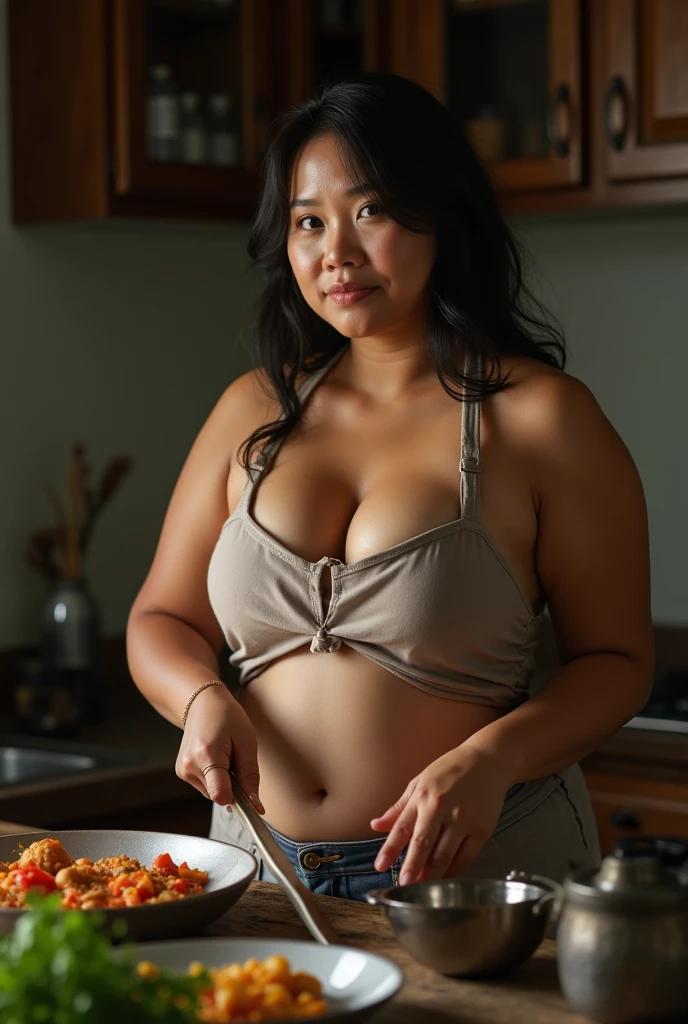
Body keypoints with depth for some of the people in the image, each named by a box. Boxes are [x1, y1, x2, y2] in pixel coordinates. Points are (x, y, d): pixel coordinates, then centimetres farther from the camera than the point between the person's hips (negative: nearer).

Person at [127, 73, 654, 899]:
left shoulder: (541, 418, -4)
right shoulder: (256, 410, 9)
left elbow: (617, 661, -2)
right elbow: (161, 621, 14)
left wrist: (492, 758, -19)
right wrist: (202, 700, -7)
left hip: (473, 870, -3)